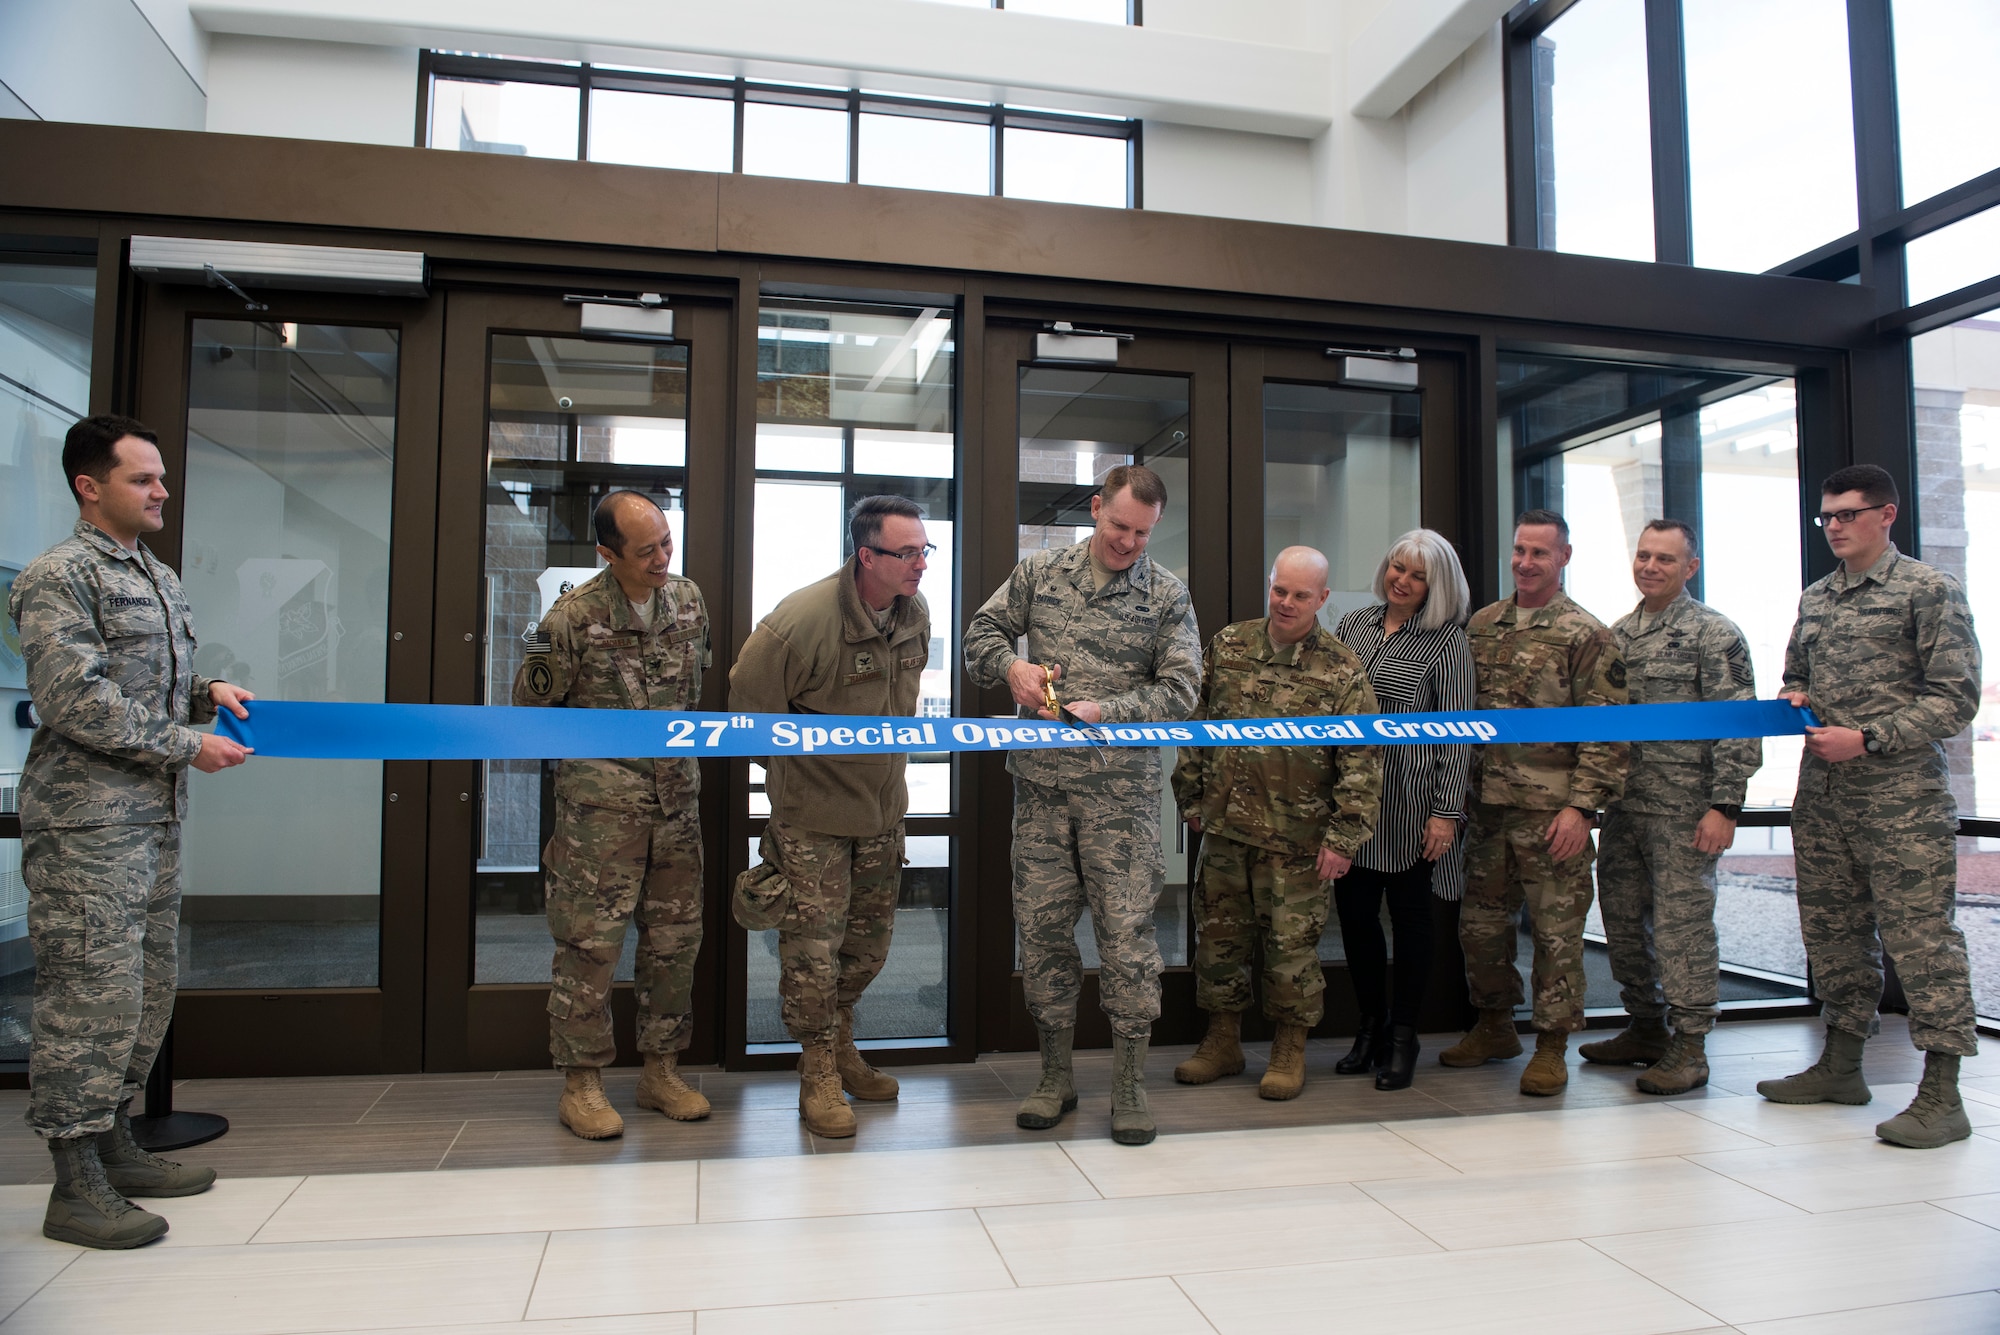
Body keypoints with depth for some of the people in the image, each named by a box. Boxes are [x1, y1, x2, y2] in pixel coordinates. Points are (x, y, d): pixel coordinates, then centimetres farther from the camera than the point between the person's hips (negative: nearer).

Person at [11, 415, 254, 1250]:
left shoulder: (159, 579, 18)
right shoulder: (59, 578, -9)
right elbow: (76, 703, -17)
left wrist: (208, 693, 7)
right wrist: (188, 744, -15)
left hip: (156, 820, 9)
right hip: (88, 827, -9)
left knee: (149, 990, 14)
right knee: (92, 995, -6)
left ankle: (114, 1146, 27)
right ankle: (76, 1188, 4)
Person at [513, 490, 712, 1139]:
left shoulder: (689, 598, 4)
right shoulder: (574, 615, -11)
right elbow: (531, 703, -1)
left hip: (677, 798, 5)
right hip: (601, 802, -5)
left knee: (675, 936, 9)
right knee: (590, 939, -2)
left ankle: (661, 1071, 23)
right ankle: (581, 1083, 12)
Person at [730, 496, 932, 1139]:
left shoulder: (915, 614, -2)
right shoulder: (804, 618, -24)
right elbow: (750, 697, -12)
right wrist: (792, 766, 0)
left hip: (883, 806, 6)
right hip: (813, 811, -6)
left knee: (869, 940, 16)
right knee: (814, 944, 0)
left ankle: (841, 1047, 37)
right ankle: (819, 1075, 18)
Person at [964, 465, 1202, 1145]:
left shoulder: (1167, 594, 4)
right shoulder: (1040, 572, 9)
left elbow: (1180, 688, -1)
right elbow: (983, 632, 15)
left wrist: (1109, 711, -15)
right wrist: (1012, 665, -6)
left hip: (1122, 788, -2)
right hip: (1041, 781, 2)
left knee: (1126, 927, -3)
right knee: (1042, 923, 6)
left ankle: (1130, 1083, 12)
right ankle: (1055, 1075, 21)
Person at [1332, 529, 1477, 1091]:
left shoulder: (1447, 641, -4)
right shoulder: (1353, 624, 9)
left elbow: (1456, 731, -7)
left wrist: (1447, 811, -12)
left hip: (1412, 803, -4)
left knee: (1410, 917, 6)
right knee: (1353, 912, 8)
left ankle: (1403, 1037, 21)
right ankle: (1371, 1027, 26)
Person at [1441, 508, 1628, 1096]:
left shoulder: (1586, 634, -3)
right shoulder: (1481, 624, 12)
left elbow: (1606, 731, -7)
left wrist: (1581, 806, -14)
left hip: (1551, 810, -5)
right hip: (1486, 805, 5)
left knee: (1556, 930, 2)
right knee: (1479, 922, 12)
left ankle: (1552, 1044, 15)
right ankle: (1494, 1025, 29)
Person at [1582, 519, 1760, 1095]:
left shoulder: (1714, 633, -6)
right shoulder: (1617, 633, 14)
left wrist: (1725, 805, -16)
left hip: (1684, 807, -7)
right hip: (1621, 804, 7)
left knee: (1682, 921, -2)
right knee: (1623, 921, 12)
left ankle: (1689, 1046, 9)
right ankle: (1646, 1029, 26)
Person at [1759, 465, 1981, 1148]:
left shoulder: (1930, 590, -3)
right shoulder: (1815, 599, 15)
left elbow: (1955, 699, -8)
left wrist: (1866, 739, -16)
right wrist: (1792, 699, 4)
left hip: (1902, 795, -6)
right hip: (1821, 794, 6)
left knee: (1919, 935, -5)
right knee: (1833, 931, 12)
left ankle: (1941, 1096, 2)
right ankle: (1841, 1065, 25)